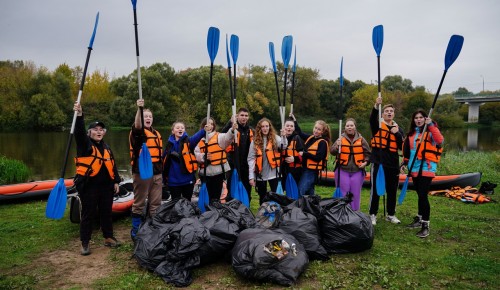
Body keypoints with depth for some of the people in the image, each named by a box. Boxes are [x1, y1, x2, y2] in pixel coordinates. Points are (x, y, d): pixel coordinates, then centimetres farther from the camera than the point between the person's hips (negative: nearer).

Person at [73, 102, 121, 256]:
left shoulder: (106, 148, 15)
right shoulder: (84, 144, -2)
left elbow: (113, 165, 17)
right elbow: (79, 132, -23)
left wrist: (116, 181, 11)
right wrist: (79, 115, -39)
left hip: (106, 186, 5)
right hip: (89, 186, -5)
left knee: (106, 212, 14)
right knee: (88, 214, 2)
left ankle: (108, 238, 27)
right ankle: (85, 243, 14)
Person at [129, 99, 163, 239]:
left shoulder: (157, 134, 16)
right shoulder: (137, 132, -4)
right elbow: (137, 125, -31)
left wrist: (162, 171, 21)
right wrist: (139, 109, -45)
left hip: (157, 173, 6)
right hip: (141, 172, -6)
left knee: (156, 203, 11)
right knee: (139, 203, 3)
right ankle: (135, 230, 15)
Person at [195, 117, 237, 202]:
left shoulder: (218, 136, 2)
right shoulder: (200, 140, 11)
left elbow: (227, 138, -19)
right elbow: (196, 154, 4)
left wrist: (232, 130, -40)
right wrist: (203, 156, -18)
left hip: (218, 171, -3)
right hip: (205, 172, 3)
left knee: (216, 197, 1)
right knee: (207, 197, 13)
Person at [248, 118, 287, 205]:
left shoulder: (275, 138, 0)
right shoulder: (255, 141, 2)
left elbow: (283, 146, -20)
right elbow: (251, 159, -2)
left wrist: (283, 136, -39)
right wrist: (251, 176, -8)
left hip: (273, 173, -2)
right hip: (260, 174, 2)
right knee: (262, 198, 14)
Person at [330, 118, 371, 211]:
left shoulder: (361, 139, 2)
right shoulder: (341, 138, -2)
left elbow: (367, 152, 10)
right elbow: (332, 151, -8)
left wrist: (365, 162, -4)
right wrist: (337, 146, -26)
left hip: (357, 171, 1)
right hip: (342, 171, -1)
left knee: (356, 194, 9)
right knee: (343, 193, 5)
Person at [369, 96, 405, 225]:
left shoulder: (398, 128, 12)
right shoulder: (377, 125, 1)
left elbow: (403, 146, 1)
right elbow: (372, 118, -23)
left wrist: (397, 133, -13)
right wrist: (376, 106, -41)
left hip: (393, 164, 4)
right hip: (378, 162, -4)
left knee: (392, 190, 12)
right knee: (375, 189, 1)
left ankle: (391, 214, 27)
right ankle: (373, 214, 13)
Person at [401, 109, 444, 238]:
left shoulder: (430, 131, -6)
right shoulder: (411, 133, 12)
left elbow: (440, 141, -27)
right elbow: (407, 149, 20)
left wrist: (431, 125, -30)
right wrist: (405, 163, 18)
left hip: (427, 168, -6)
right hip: (415, 168, 6)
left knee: (423, 195, -10)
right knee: (420, 195, 17)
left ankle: (425, 226, -4)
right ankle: (419, 219, 30)